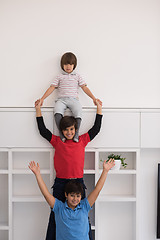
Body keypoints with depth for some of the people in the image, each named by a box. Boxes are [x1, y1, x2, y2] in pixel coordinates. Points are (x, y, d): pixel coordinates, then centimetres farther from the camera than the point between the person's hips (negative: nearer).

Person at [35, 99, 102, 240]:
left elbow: (96, 128, 12)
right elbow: (43, 130, 8)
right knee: (56, 214, 7)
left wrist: (99, 108, 14)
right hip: (60, 183, 0)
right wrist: (38, 109, 9)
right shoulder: (57, 141, 7)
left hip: (78, 182, 0)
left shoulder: (82, 140, 9)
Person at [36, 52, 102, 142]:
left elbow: (84, 88, 14)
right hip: (61, 99, 0)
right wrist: (42, 99, 4)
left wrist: (94, 98, 3)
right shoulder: (60, 77, 19)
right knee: (57, 112, -33)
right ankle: (61, 134, -25)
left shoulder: (77, 76, 19)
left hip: (73, 99, 0)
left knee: (78, 112, -33)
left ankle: (76, 134, -24)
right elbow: (52, 88, 13)